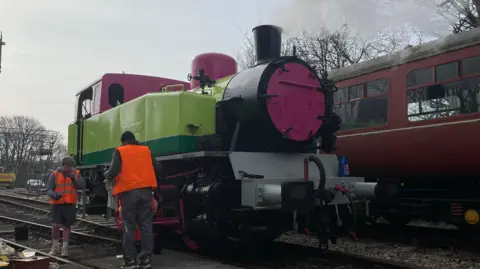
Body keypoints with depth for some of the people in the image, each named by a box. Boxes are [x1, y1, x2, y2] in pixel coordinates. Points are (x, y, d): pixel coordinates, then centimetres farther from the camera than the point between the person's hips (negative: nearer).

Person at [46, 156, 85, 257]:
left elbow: (82, 186, -8)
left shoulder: (76, 173, 1)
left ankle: (65, 248, 16)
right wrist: (55, 195, -30)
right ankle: (55, 247, 11)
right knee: (55, 225, -9)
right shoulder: (54, 175, -4)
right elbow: (49, 190, -8)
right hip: (57, 204, -1)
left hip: (70, 204, 1)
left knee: (67, 226, 6)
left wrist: (74, 179, -24)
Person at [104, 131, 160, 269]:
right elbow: (157, 170, 10)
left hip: (128, 191, -3)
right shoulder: (146, 150, 15)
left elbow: (114, 171, -7)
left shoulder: (120, 151, 5)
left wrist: (107, 175, 15)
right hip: (146, 190, 3)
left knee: (129, 226, 3)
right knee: (146, 225, 5)